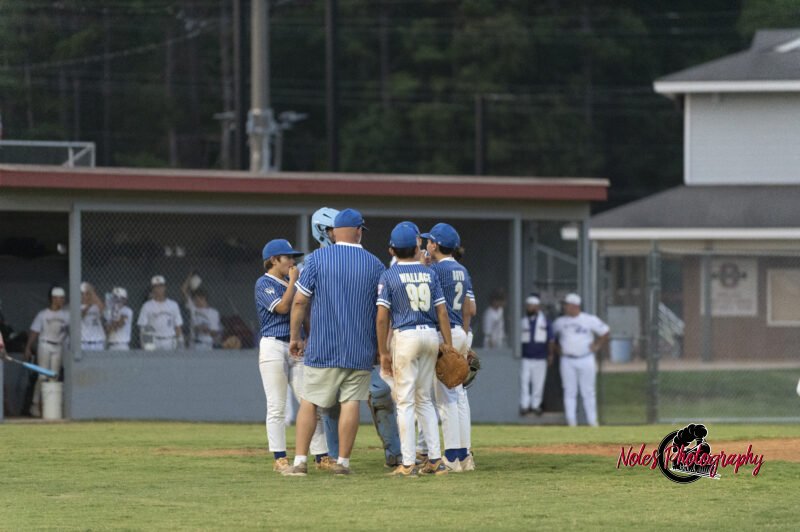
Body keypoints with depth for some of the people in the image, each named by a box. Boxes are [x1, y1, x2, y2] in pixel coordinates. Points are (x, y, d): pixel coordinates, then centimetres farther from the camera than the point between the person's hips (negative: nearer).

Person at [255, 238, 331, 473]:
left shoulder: (290, 284, 18)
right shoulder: (264, 284, -3)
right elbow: (282, 307, -16)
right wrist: (293, 280, -8)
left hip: (296, 347, 7)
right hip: (274, 346, -7)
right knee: (276, 406, -4)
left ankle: (321, 456, 2)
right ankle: (279, 458, -1)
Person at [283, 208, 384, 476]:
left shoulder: (317, 258, -1)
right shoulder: (374, 264, 2)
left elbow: (299, 301, -3)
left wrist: (295, 336, 6)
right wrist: (382, 346, 10)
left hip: (322, 348, -1)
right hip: (360, 349, 1)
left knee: (309, 402, 4)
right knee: (350, 403, 3)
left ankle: (300, 461, -1)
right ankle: (343, 462, 2)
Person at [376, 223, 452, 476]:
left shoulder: (389, 276, -5)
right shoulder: (430, 274, 6)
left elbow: (382, 317, -9)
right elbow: (442, 312, 4)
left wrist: (383, 352, -5)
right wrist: (449, 347, 8)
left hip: (405, 337, -4)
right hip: (431, 335, 4)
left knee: (405, 400, -2)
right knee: (424, 399, 13)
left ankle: (408, 463, -7)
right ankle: (435, 459, 8)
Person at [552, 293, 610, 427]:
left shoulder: (590, 320, -1)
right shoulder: (559, 322, 6)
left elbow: (605, 332, 8)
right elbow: (553, 336, 23)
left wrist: (597, 346, 1)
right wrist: (558, 349, 10)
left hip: (586, 360, -2)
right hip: (567, 361, 2)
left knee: (588, 392, 2)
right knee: (569, 392, 0)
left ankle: (592, 421, 8)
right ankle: (571, 422, 3)